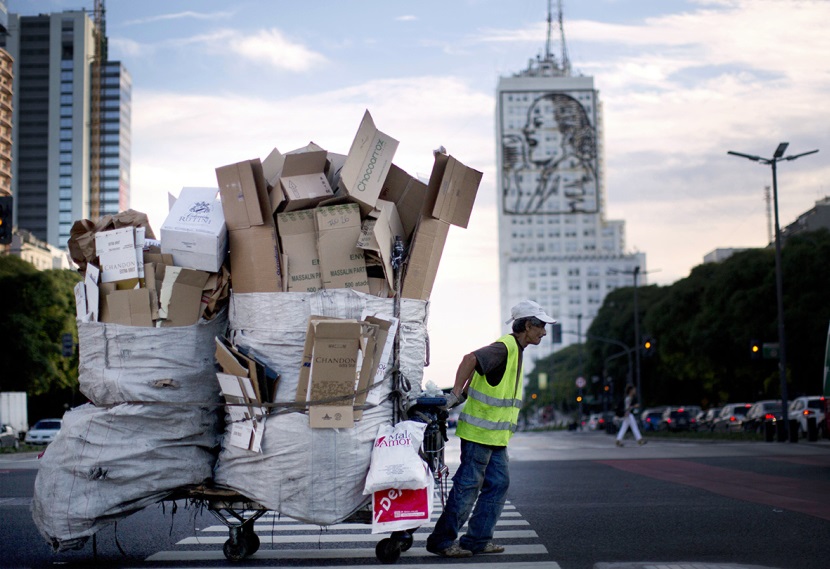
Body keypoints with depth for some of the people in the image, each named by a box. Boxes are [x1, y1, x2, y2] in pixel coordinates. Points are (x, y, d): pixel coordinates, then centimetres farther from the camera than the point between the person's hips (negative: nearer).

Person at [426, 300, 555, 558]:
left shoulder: (515, 350, 16)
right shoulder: (505, 347, -16)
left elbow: (474, 371, 24)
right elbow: (471, 359, -32)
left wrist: (461, 395, 20)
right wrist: (455, 395, -32)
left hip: (496, 436, 10)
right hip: (480, 431, -10)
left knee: (498, 483, 9)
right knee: (468, 486, -5)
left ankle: (477, 539, 15)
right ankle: (441, 540, 4)